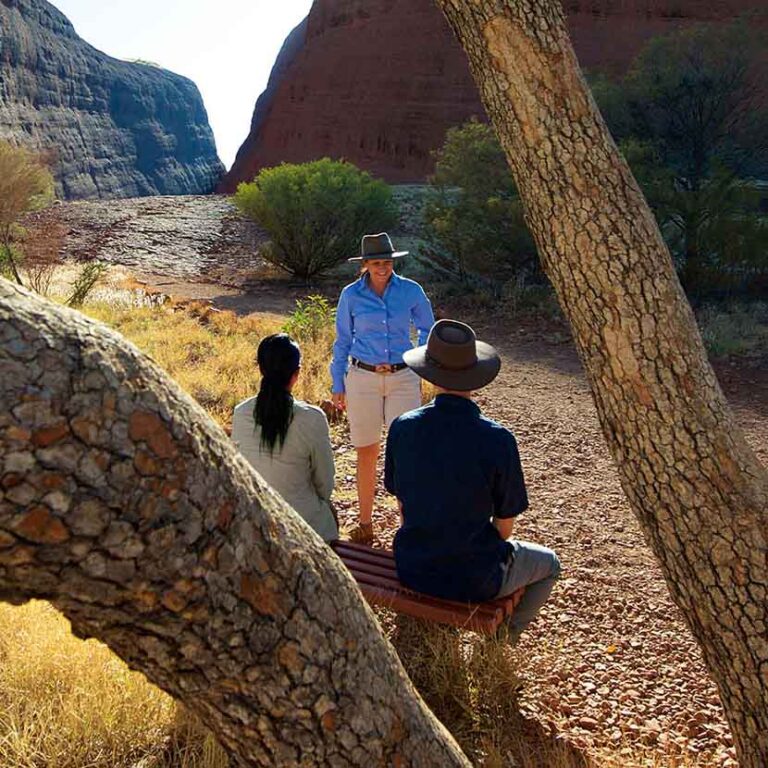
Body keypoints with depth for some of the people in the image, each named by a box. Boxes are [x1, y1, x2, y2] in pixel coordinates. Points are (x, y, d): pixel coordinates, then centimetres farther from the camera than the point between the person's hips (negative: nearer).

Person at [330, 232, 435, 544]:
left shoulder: (411, 291, -1)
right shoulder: (351, 295, -1)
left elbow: (427, 329, 14)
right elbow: (343, 341, 8)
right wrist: (337, 385, 8)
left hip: (403, 379, 0)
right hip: (363, 379, 0)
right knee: (367, 451, 8)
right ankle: (365, 523, 21)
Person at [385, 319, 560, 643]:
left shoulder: (402, 428, -12)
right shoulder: (498, 440, -22)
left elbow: (402, 505, 2)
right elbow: (504, 526, -10)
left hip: (411, 570, 4)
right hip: (473, 580, -4)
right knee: (548, 564, 26)